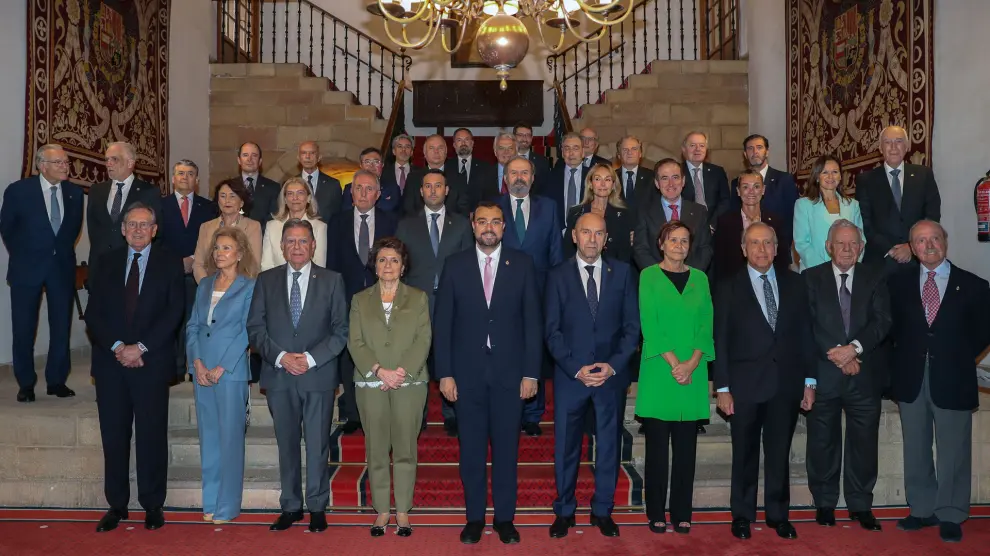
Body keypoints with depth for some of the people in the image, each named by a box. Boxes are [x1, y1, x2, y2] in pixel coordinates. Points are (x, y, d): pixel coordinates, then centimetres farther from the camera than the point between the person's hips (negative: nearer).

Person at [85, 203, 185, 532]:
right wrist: (117, 347, -9)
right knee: (114, 436, 6)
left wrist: (140, 348, -12)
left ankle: (153, 505, 13)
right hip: (111, 361, 3)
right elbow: (94, 313, 5)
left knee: (152, 435, 2)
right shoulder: (107, 262, 12)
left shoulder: (170, 264, 4)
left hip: (152, 362, -2)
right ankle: (117, 505, 18)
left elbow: (174, 313, -4)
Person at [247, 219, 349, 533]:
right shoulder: (266, 280, 8)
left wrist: (311, 358, -11)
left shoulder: (331, 281, 3)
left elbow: (341, 330, 0)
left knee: (317, 445, 4)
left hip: (318, 375, -2)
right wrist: (280, 356, -10)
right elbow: (255, 327, 4)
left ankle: (317, 508, 16)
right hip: (278, 375, 2)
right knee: (286, 444, 10)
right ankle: (291, 506, 22)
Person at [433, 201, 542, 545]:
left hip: (509, 371, 0)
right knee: (471, 449, 8)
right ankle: (474, 517, 22)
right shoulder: (455, 265, 3)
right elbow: (442, 322, 2)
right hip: (467, 372, 1)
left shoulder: (522, 264, 3)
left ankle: (504, 518, 22)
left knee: (506, 448, 7)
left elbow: (532, 321, 1)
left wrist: (531, 372, -3)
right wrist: (444, 373, -3)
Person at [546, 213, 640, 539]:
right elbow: (552, 330, -2)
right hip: (570, 374, -1)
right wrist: (576, 368, -11)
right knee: (566, 446, 6)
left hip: (610, 374, 1)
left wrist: (613, 365, -9)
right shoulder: (558, 276, 1)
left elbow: (632, 326, 2)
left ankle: (603, 511, 23)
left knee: (608, 444, 9)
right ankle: (564, 512, 21)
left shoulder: (622, 273, 4)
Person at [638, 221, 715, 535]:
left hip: (693, 373, 3)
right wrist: (673, 363, -14)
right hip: (659, 373, -3)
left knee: (686, 446, 6)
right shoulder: (649, 276, 1)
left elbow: (706, 326, 5)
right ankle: (656, 512, 12)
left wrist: (691, 364, -9)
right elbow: (649, 325, -6)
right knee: (657, 444, 3)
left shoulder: (699, 278, 11)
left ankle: (682, 513, 15)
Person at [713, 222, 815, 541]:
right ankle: (742, 515, 22)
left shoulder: (795, 285, 7)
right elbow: (721, 342, -2)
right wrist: (722, 388, -6)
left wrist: (809, 381, 4)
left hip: (786, 385, 2)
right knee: (745, 454, 8)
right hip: (745, 385, -2)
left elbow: (805, 335, 7)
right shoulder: (728, 289, 0)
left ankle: (778, 514, 25)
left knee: (780, 454, 10)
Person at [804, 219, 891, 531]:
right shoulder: (811, 278, 3)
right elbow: (808, 324, -5)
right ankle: (824, 504, 20)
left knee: (864, 442, 6)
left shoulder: (874, 278, 8)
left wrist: (854, 348, -17)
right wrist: (838, 355, -13)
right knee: (823, 442, 7)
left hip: (865, 375, 1)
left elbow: (882, 321, -3)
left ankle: (861, 505, 20)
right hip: (824, 374, -1)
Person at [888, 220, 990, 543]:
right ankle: (922, 509, 24)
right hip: (911, 379, 2)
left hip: (952, 380, -2)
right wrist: (906, 355, 1)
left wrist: (958, 358, 0)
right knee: (916, 450, 11)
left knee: (953, 452, 5)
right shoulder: (899, 283, 5)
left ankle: (950, 516, 18)